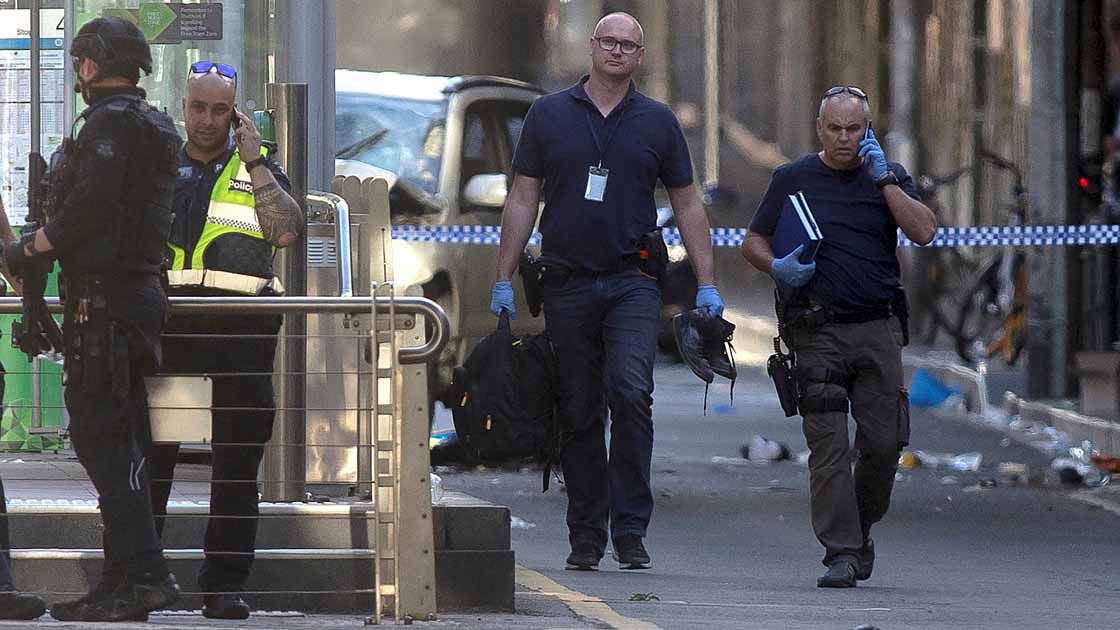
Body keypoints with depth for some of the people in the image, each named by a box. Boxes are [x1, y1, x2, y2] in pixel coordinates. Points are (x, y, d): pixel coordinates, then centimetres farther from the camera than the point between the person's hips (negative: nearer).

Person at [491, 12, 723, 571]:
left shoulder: (657, 122, 8)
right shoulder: (549, 115, 7)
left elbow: (687, 205, 11)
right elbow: (522, 200, 8)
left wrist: (707, 284, 4)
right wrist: (503, 281, 3)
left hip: (632, 283, -1)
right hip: (567, 285, 1)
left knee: (631, 391, -19)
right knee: (579, 414, 4)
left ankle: (630, 530, -15)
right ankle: (585, 536, 12)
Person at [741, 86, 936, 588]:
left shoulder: (889, 178, 11)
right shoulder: (793, 180, 10)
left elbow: (923, 232, -4)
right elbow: (753, 242, 13)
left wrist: (883, 179, -8)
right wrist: (777, 268, -8)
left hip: (877, 327, 1)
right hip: (817, 333, -1)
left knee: (884, 442, -2)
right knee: (828, 444, -9)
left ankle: (860, 527, 22)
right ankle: (842, 553, -9)